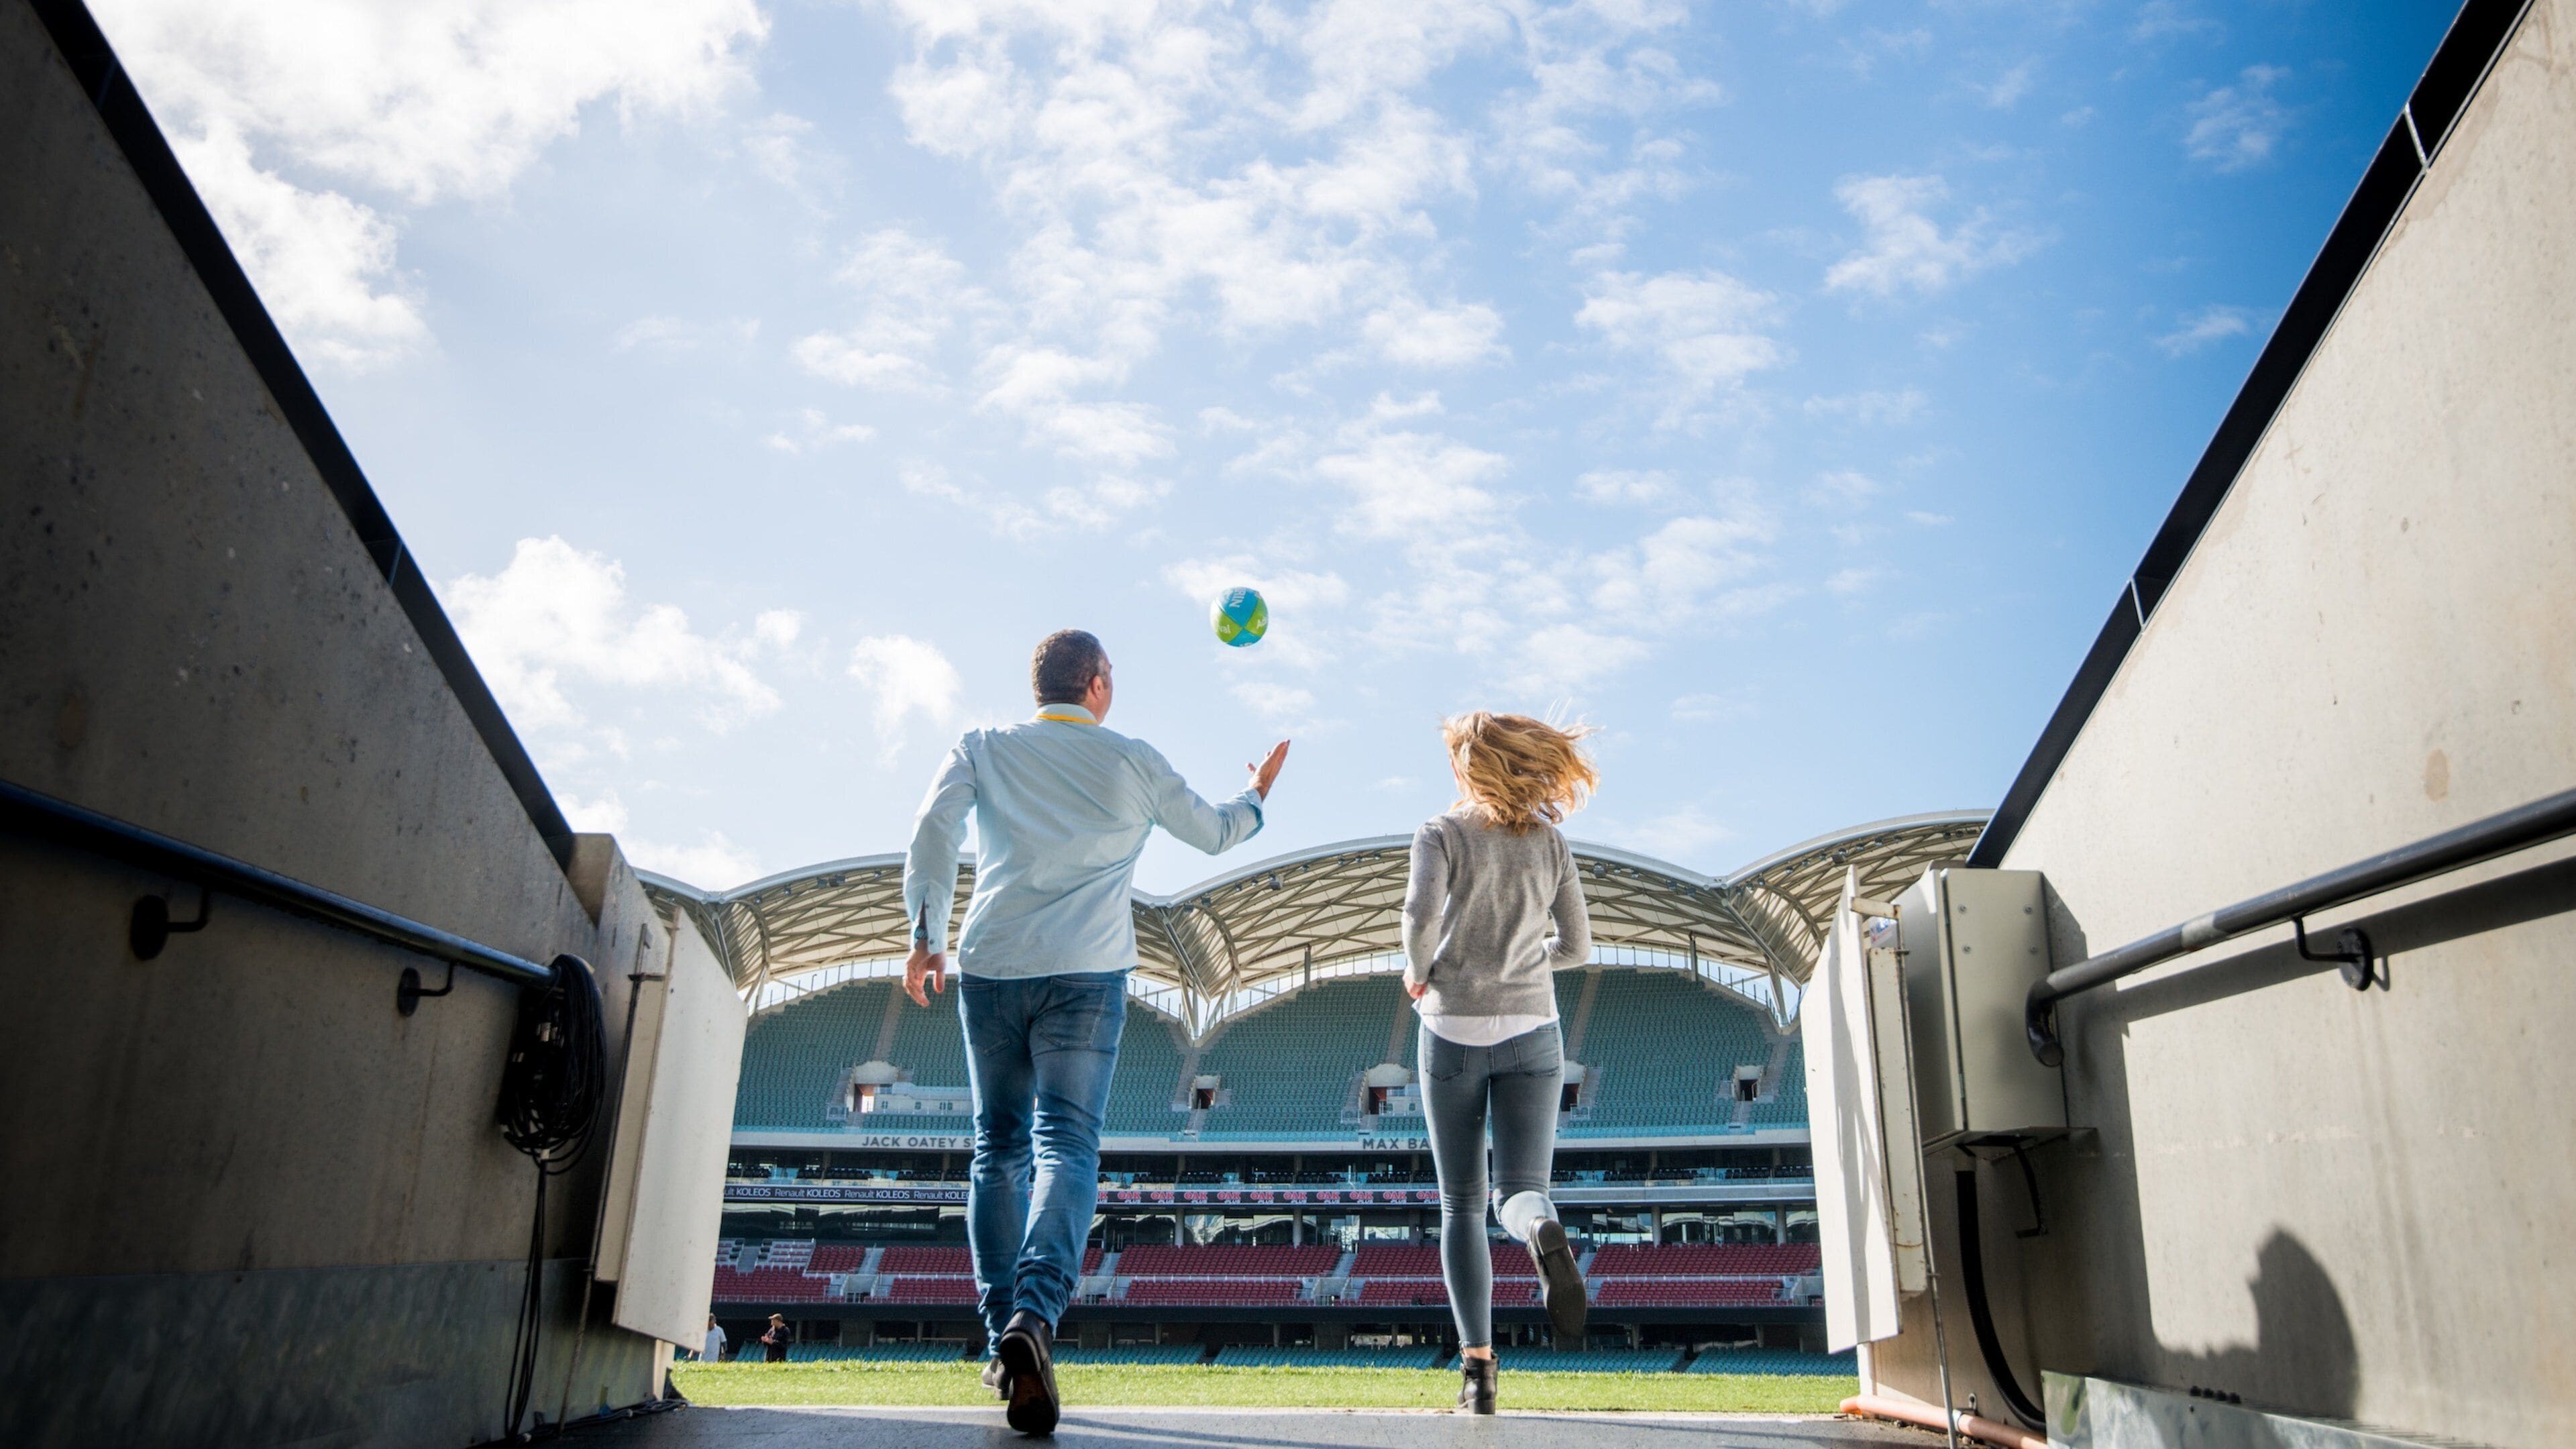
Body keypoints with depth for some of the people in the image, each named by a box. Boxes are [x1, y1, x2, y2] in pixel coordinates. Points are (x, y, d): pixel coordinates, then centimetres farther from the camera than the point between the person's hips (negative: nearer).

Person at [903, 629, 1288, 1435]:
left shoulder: (983, 750, 13)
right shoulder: (1133, 762, 11)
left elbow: (934, 831, -3)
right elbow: (1213, 834, 24)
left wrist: (926, 934, -1)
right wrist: (1258, 794, 42)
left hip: (990, 966, 2)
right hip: (1084, 973, -2)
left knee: (998, 1149, 12)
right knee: (1067, 1144, -8)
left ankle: (1003, 1338, 11)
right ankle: (1034, 1315, -31)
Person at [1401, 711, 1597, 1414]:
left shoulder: (1443, 833, -3)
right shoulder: (1550, 841, 8)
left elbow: (1422, 914, -20)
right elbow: (1578, 946, 8)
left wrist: (1418, 972, -1)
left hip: (1454, 1032, -2)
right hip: (1530, 1032, 2)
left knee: (1462, 1206, 8)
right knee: (1521, 1191, -2)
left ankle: (1478, 1364, 0)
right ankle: (1545, 1234, -38)